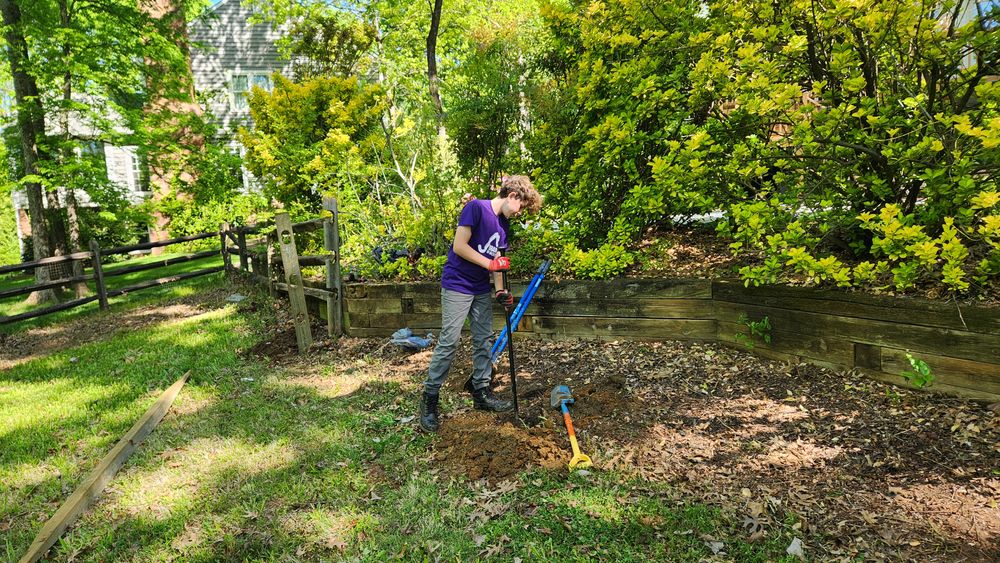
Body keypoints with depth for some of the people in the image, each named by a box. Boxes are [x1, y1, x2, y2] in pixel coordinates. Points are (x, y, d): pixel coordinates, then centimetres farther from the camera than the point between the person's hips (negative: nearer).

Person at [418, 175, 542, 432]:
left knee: (484, 341, 10)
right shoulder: (476, 207, -14)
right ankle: (429, 398, 2)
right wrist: (490, 263, -16)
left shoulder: (503, 223, 10)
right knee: (448, 341, -8)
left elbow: (497, 260, 12)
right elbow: (459, 247, -20)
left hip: (482, 289, 8)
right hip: (458, 285, -8)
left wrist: (499, 290, 0)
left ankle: (481, 392, 22)